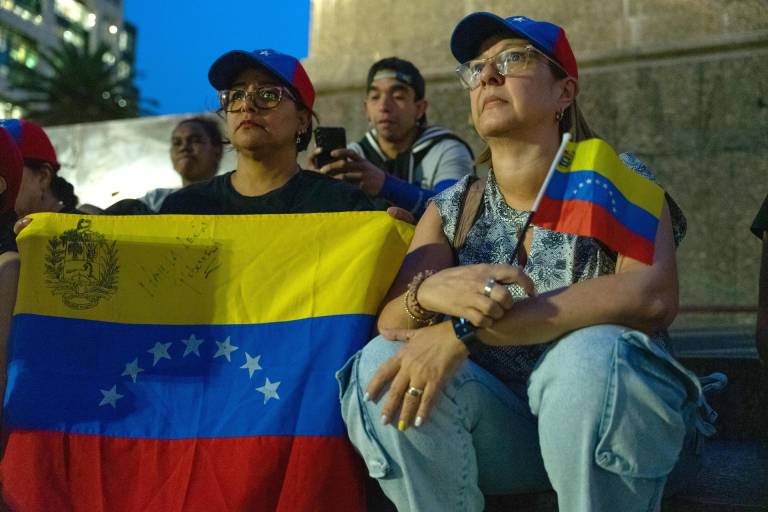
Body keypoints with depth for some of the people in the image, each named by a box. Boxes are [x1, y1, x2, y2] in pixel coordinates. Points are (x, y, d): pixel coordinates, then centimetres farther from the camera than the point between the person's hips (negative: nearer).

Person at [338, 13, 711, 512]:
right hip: (502, 431, 3)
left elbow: (652, 296, -25)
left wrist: (464, 331, -31)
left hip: (611, 418, -2)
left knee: (591, 353, -34)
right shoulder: (451, 209, 5)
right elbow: (389, 321, -6)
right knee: (382, 362, -22)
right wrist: (428, 293, -32)